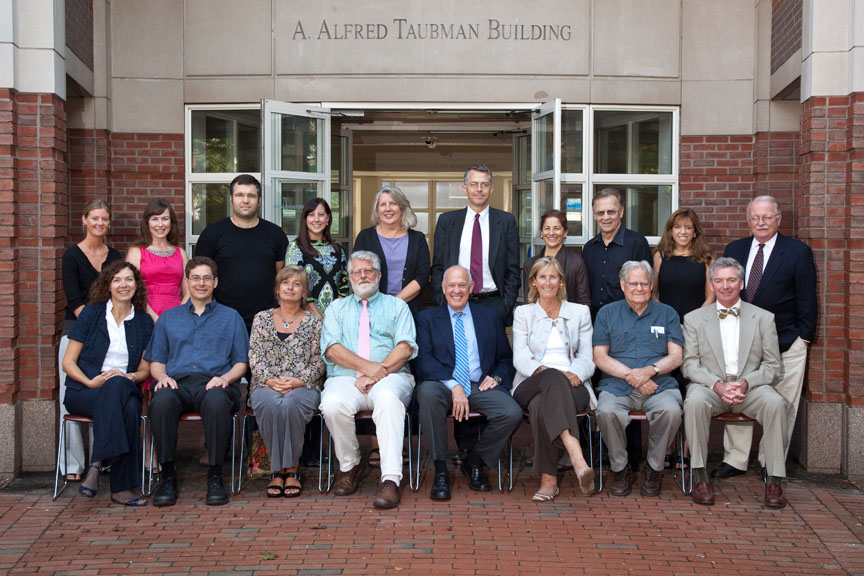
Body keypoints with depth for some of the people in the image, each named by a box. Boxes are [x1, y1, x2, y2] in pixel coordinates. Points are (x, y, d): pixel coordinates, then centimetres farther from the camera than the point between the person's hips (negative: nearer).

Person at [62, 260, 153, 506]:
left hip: (125, 390, 2)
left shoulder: (144, 322, 12)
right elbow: (68, 361, 4)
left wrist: (129, 376, -9)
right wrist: (91, 382, -14)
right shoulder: (92, 313, 6)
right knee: (116, 386, -37)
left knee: (131, 408, -36)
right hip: (83, 391, -2)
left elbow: (145, 370, 14)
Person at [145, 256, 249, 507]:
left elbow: (241, 362, 15)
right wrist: (163, 377, -3)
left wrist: (225, 377, -7)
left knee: (217, 401, -39)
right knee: (162, 400, -36)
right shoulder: (168, 318, 26)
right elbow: (155, 361, 21)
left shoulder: (231, 317, 22)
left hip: (213, 384, -1)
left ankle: (215, 476, -28)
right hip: (178, 383, 1)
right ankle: (168, 475, -25)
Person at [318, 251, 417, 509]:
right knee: (333, 404, -33)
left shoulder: (397, 306, 18)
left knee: (388, 398, -37)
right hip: (345, 378, 1)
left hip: (390, 377, -1)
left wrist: (379, 372, -13)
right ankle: (349, 466, -8)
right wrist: (366, 366, -12)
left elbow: (405, 347, 2)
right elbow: (331, 349, 3)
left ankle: (390, 480, -40)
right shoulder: (337, 308, 21)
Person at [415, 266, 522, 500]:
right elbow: (424, 360, -2)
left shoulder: (490, 317, 20)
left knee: (513, 413, -27)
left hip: (480, 386, 2)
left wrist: (497, 377, -3)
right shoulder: (427, 318, 12)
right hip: (443, 384, -2)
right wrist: (454, 386, -17)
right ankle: (440, 470, -23)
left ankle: (474, 461, 1)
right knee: (428, 392, -38)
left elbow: (506, 358, 21)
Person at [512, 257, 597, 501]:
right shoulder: (523, 313, 18)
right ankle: (576, 457, -60)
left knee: (541, 405, -39)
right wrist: (542, 370, -19)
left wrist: (575, 374, -14)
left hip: (571, 387, 1)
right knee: (553, 378, -41)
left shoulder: (580, 312, 20)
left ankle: (549, 478, -43)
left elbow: (587, 357, 11)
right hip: (532, 386, -1)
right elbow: (520, 357, 4)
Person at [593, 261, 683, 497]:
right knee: (606, 411, -33)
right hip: (617, 386, 0)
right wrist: (630, 375, -10)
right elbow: (600, 357, 4)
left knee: (671, 411, -33)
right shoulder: (607, 313, 14)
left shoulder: (667, 314, 16)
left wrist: (650, 370, -13)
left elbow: (676, 356, 7)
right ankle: (621, 468, -8)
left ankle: (654, 469, -8)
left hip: (659, 384, 0)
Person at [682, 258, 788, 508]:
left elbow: (772, 367, 5)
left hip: (750, 387, 1)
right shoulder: (694, 319, 9)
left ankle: (774, 480, -20)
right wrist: (717, 385, -17)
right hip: (710, 387, 0)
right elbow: (691, 365, 2)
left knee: (775, 402, -31)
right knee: (694, 401, -34)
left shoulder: (764, 318, 9)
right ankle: (700, 476, -23)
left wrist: (746, 383, -14)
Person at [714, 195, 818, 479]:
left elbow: (806, 299, -1)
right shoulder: (734, 249, 9)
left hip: (786, 345, -3)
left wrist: (804, 336, -6)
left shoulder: (798, 251, -1)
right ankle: (735, 459, 16)